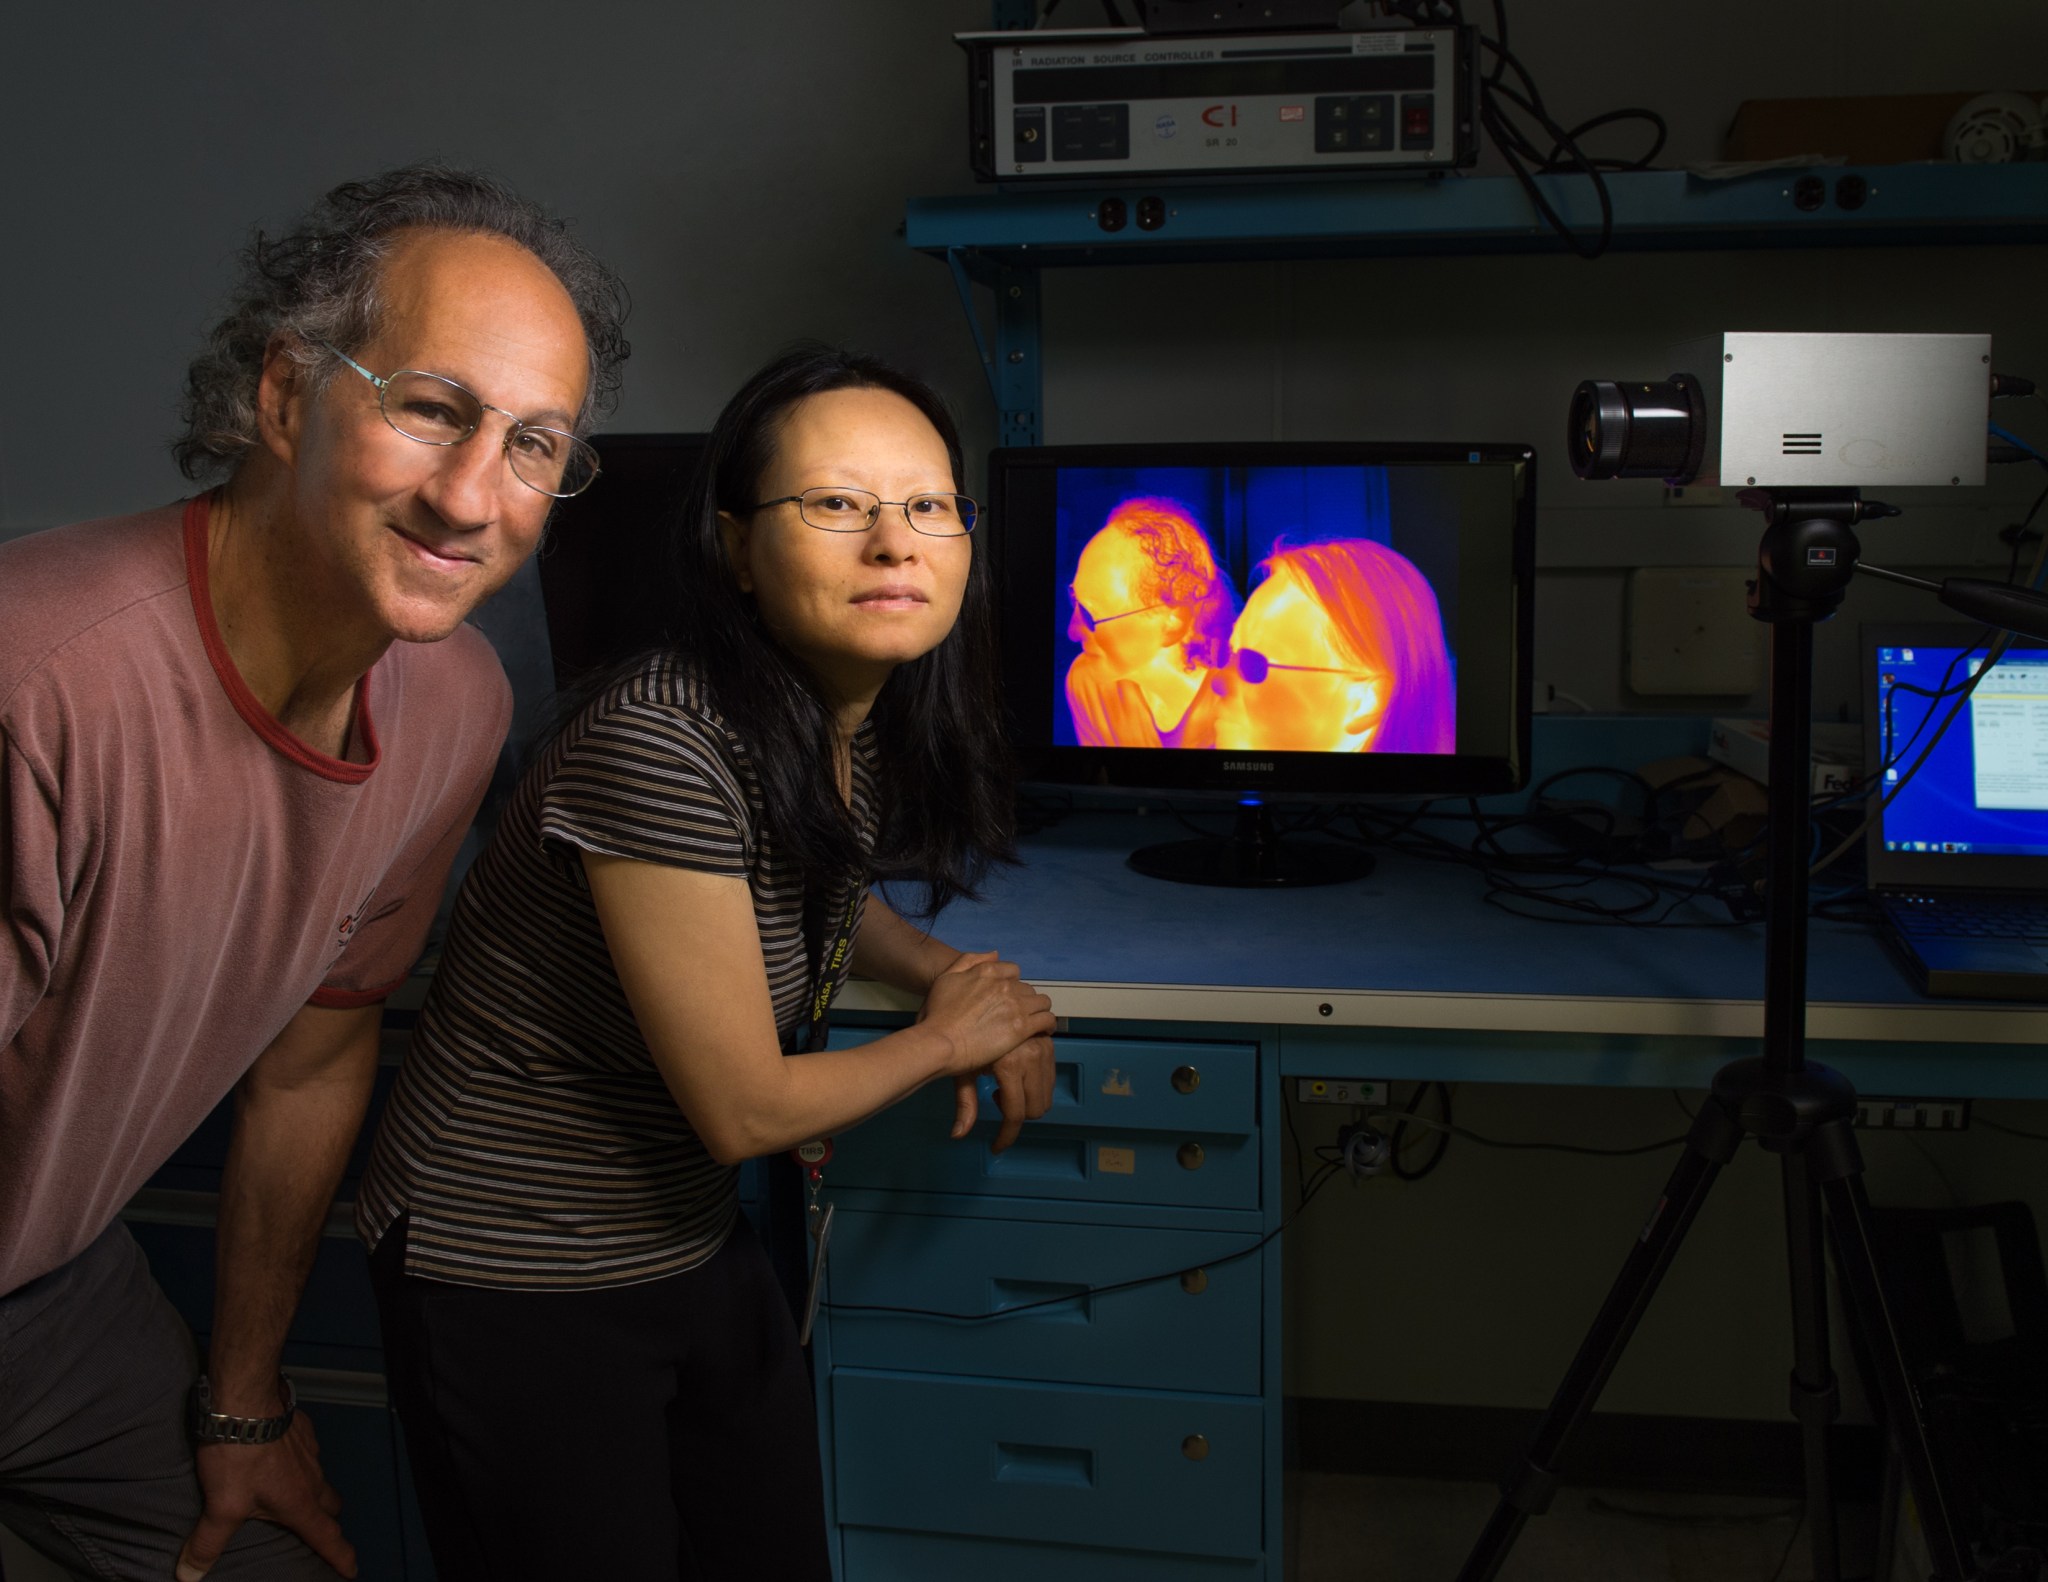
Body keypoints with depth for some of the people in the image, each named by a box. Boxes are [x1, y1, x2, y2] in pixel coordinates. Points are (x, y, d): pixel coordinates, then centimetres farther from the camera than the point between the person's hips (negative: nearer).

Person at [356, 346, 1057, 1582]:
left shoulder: (872, 723, -4)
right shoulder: (660, 750, -29)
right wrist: (949, 1038, -7)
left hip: (695, 1245, 8)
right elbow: (746, 1110, -23)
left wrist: (958, 975, 1)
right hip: (515, 1285, -7)